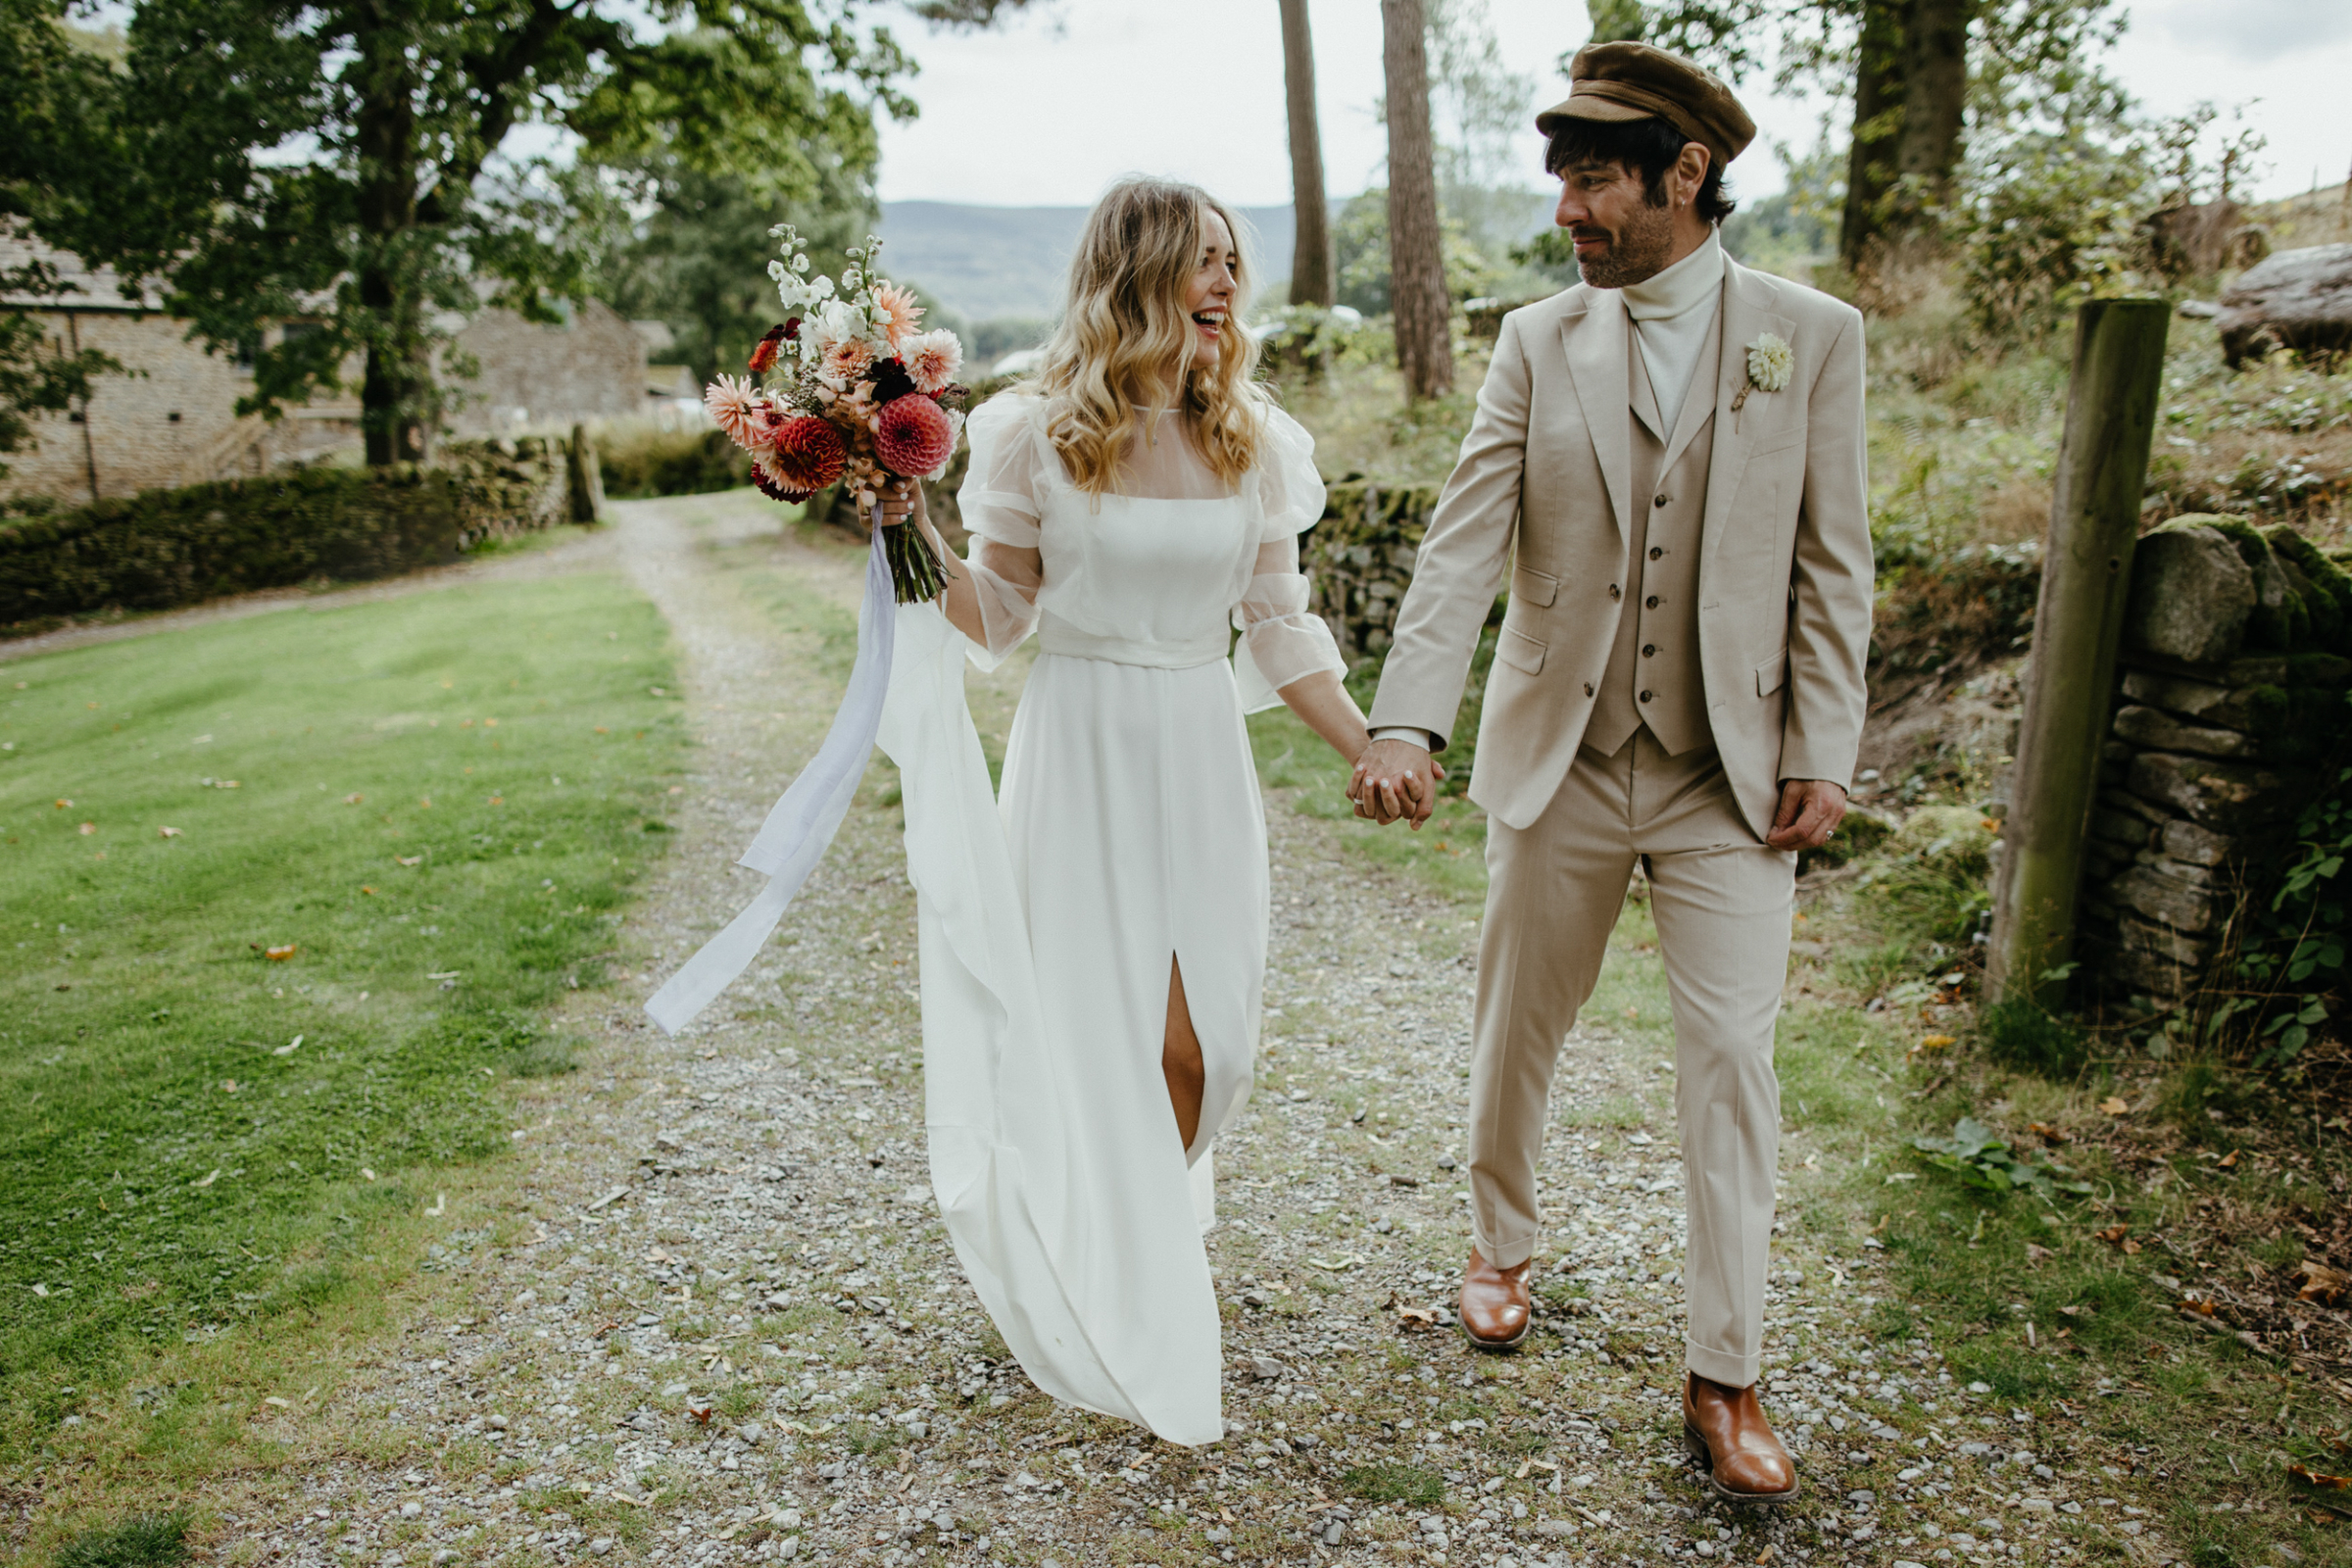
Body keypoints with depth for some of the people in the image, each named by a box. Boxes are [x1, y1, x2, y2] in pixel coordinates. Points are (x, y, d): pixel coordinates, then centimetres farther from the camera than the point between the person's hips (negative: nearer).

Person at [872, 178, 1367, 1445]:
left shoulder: (1254, 444, 3)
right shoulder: (1039, 435, -5)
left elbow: (1280, 634, 7)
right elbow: (998, 620, 1)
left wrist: (1375, 754, 1)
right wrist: (922, 542, -15)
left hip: (1202, 765, 3)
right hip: (1080, 757, -2)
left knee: (1196, 1043, 4)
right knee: (1097, 1036, 4)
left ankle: (1161, 1252, 33)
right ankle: (1117, 1310, 27)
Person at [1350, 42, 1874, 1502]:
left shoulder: (1813, 337, 0)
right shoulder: (1538, 341, 1)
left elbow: (1832, 564, 1)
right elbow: (1464, 544, -8)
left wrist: (1821, 753, -5)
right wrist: (1407, 722, -21)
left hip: (1731, 779, -1)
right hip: (1559, 766, 2)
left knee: (1733, 1065, 0)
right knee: (1519, 1029, 14)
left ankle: (1726, 1379, 16)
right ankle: (1503, 1245, 41)